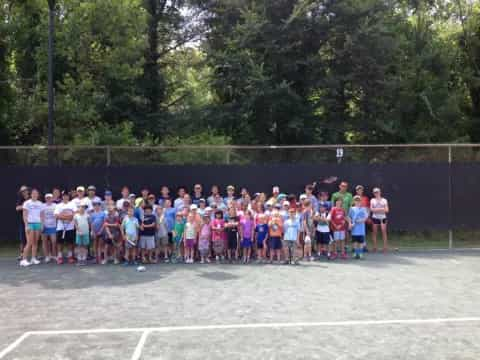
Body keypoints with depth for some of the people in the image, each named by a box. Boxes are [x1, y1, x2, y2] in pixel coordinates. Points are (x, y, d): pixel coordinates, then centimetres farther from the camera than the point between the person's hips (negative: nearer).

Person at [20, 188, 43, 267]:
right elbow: (24, 215, -4)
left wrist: (42, 225, 7)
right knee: (29, 243, -10)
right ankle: (24, 260, -7)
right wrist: (26, 225, -12)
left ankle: (34, 258, 9)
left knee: (35, 242, 4)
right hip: (30, 223, -4)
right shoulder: (27, 203, -1)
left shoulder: (40, 204, 11)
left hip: (38, 223, 4)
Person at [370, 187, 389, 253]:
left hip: (383, 217, 0)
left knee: (384, 232, -7)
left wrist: (376, 209, -10)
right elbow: (371, 209, -2)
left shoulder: (384, 200, 7)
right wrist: (381, 209, -8)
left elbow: (387, 210, -1)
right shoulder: (372, 200, 8)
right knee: (374, 232, 1)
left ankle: (385, 247, -5)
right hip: (375, 217, 0)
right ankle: (374, 247, 8)